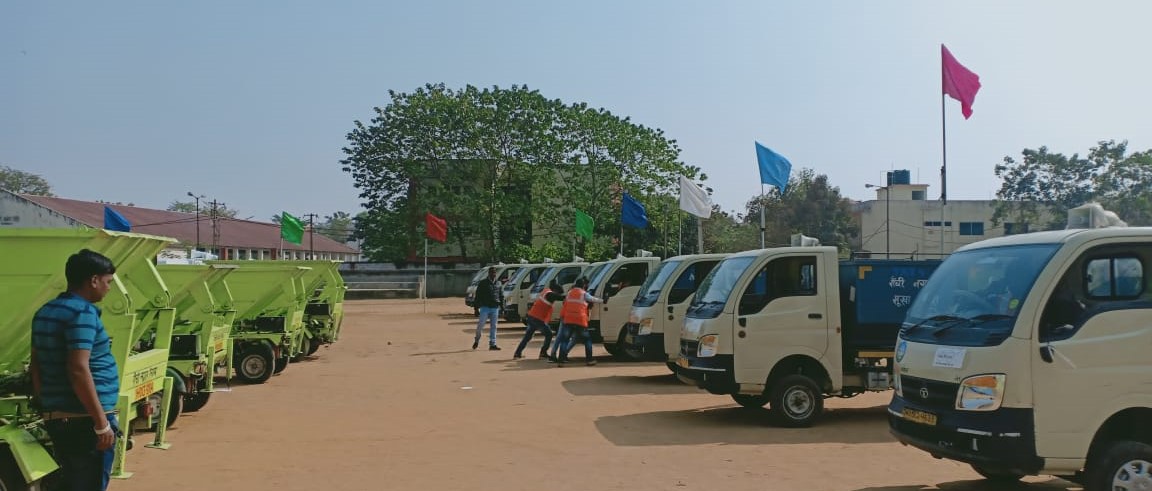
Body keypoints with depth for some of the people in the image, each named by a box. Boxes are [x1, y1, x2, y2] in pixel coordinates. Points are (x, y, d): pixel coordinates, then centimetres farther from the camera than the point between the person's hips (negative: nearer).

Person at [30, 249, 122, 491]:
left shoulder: (45, 312, 13)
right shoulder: (83, 312, -15)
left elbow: (36, 366, 18)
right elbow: (78, 370, -23)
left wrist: (45, 406, 24)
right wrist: (102, 423, -21)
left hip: (56, 417, 9)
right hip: (84, 419, -9)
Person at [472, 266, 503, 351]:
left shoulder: (498, 284, 11)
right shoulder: (483, 283, -1)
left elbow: (501, 296, 15)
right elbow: (478, 296, -2)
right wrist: (476, 308, -6)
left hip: (495, 308, 3)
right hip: (485, 307, -3)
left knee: (493, 326, 3)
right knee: (480, 325, -3)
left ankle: (492, 344, 6)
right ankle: (476, 340, 21)